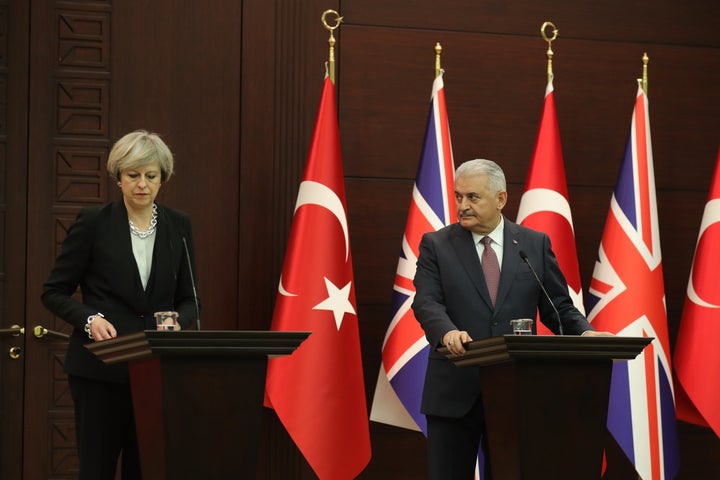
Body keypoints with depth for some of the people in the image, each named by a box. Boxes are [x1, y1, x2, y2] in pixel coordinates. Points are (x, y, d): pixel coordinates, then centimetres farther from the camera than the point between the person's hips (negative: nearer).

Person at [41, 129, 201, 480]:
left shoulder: (178, 226, 7)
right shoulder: (93, 222, -2)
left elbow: (189, 299, 12)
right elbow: (54, 292, 1)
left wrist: (178, 321, -11)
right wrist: (90, 319, -16)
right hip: (100, 369, -3)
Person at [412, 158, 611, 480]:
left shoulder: (536, 245, 8)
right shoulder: (436, 245, 4)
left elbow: (558, 307, 9)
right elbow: (426, 302, -9)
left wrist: (586, 334, -12)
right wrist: (447, 332, -30)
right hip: (453, 393, -1)